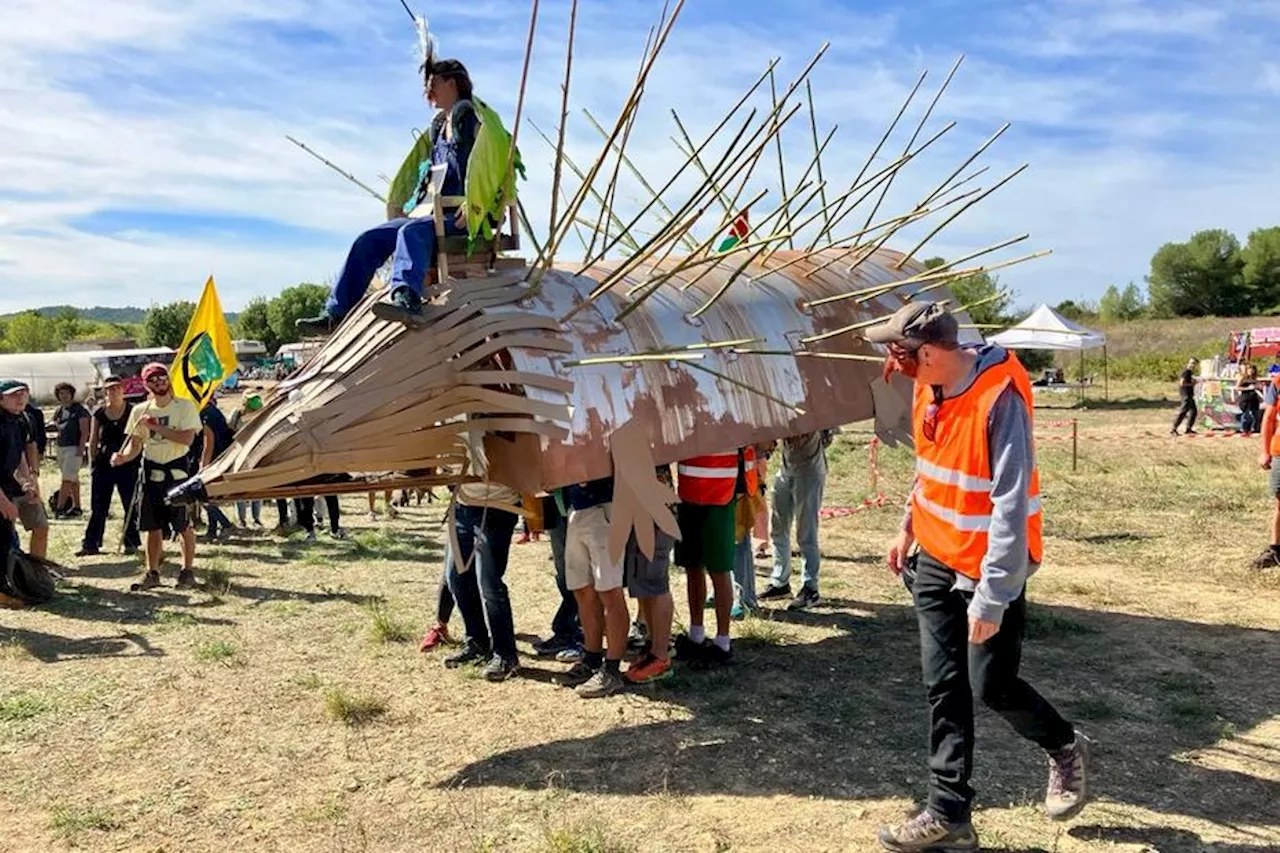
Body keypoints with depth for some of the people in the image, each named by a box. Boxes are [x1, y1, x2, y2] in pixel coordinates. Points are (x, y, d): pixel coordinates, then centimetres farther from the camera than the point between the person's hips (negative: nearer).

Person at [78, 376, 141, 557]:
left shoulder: (132, 411, -1)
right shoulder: (99, 413, 7)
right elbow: (93, 441, 10)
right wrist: (93, 462, 5)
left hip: (127, 464, -2)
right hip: (103, 464, 3)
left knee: (130, 506, 3)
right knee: (98, 507, 6)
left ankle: (131, 543, 12)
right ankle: (91, 544, 11)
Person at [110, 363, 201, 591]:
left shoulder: (184, 407, -5)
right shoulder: (140, 410, 7)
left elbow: (187, 438, -18)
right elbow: (135, 444, 6)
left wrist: (156, 426, -19)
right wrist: (122, 457, -14)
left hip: (177, 469, -4)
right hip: (151, 471, 4)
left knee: (183, 524, 1)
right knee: (153, 526, 9)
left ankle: (188, 570, 12)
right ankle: (152, 573, 17)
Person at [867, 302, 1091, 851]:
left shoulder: (1000, 398, -25)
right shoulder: (930, 388, 0)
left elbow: (1011, 507, -26)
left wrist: (991, 599, -25)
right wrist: (909, 528, 21)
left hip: (989, 566, -7)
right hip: (936, 559, 7)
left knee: (991, 686, 4)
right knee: (943, 687, 9)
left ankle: (1065, 749, 35)